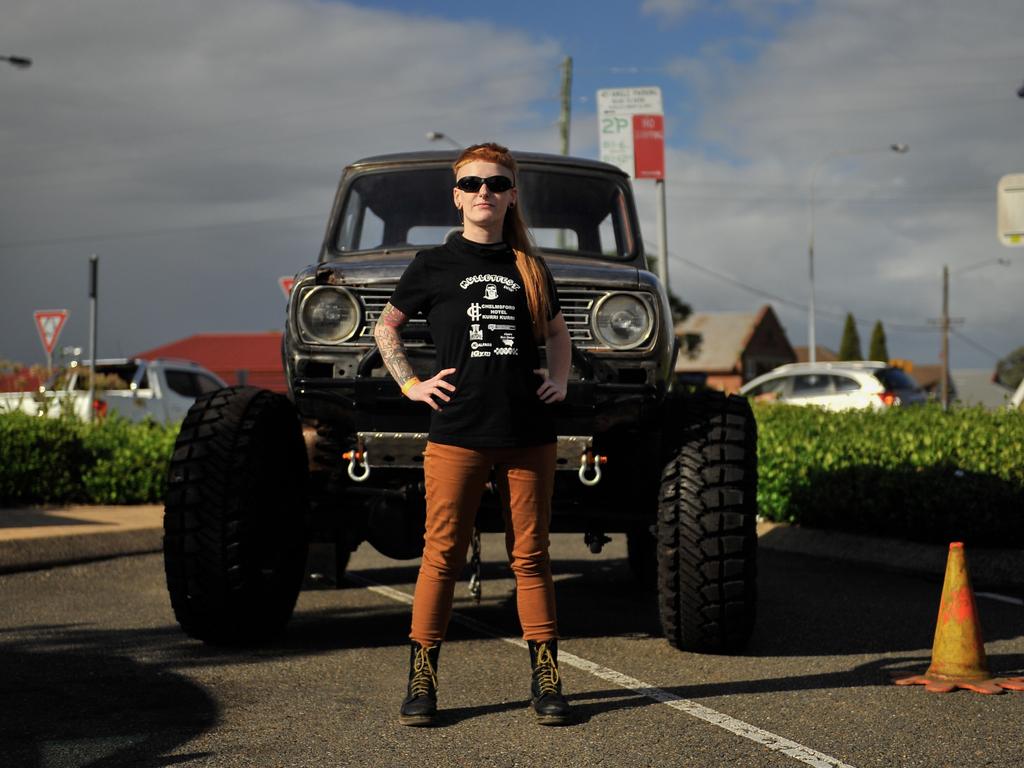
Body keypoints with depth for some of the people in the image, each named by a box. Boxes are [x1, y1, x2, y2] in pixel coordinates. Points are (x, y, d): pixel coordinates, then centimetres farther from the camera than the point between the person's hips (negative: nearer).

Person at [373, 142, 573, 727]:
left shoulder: (530, 267, 12)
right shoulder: (434, 265, 6)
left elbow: (556, 329, 29)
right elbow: (386, 328, 17)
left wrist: (560, 379, 13)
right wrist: (411, 385, 5)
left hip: (529, 434, 2)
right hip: (457, 434, -2)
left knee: (531, 556, 5)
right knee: (443, 555, -1)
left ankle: (547, 680, 11)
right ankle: (422, 681, 7)